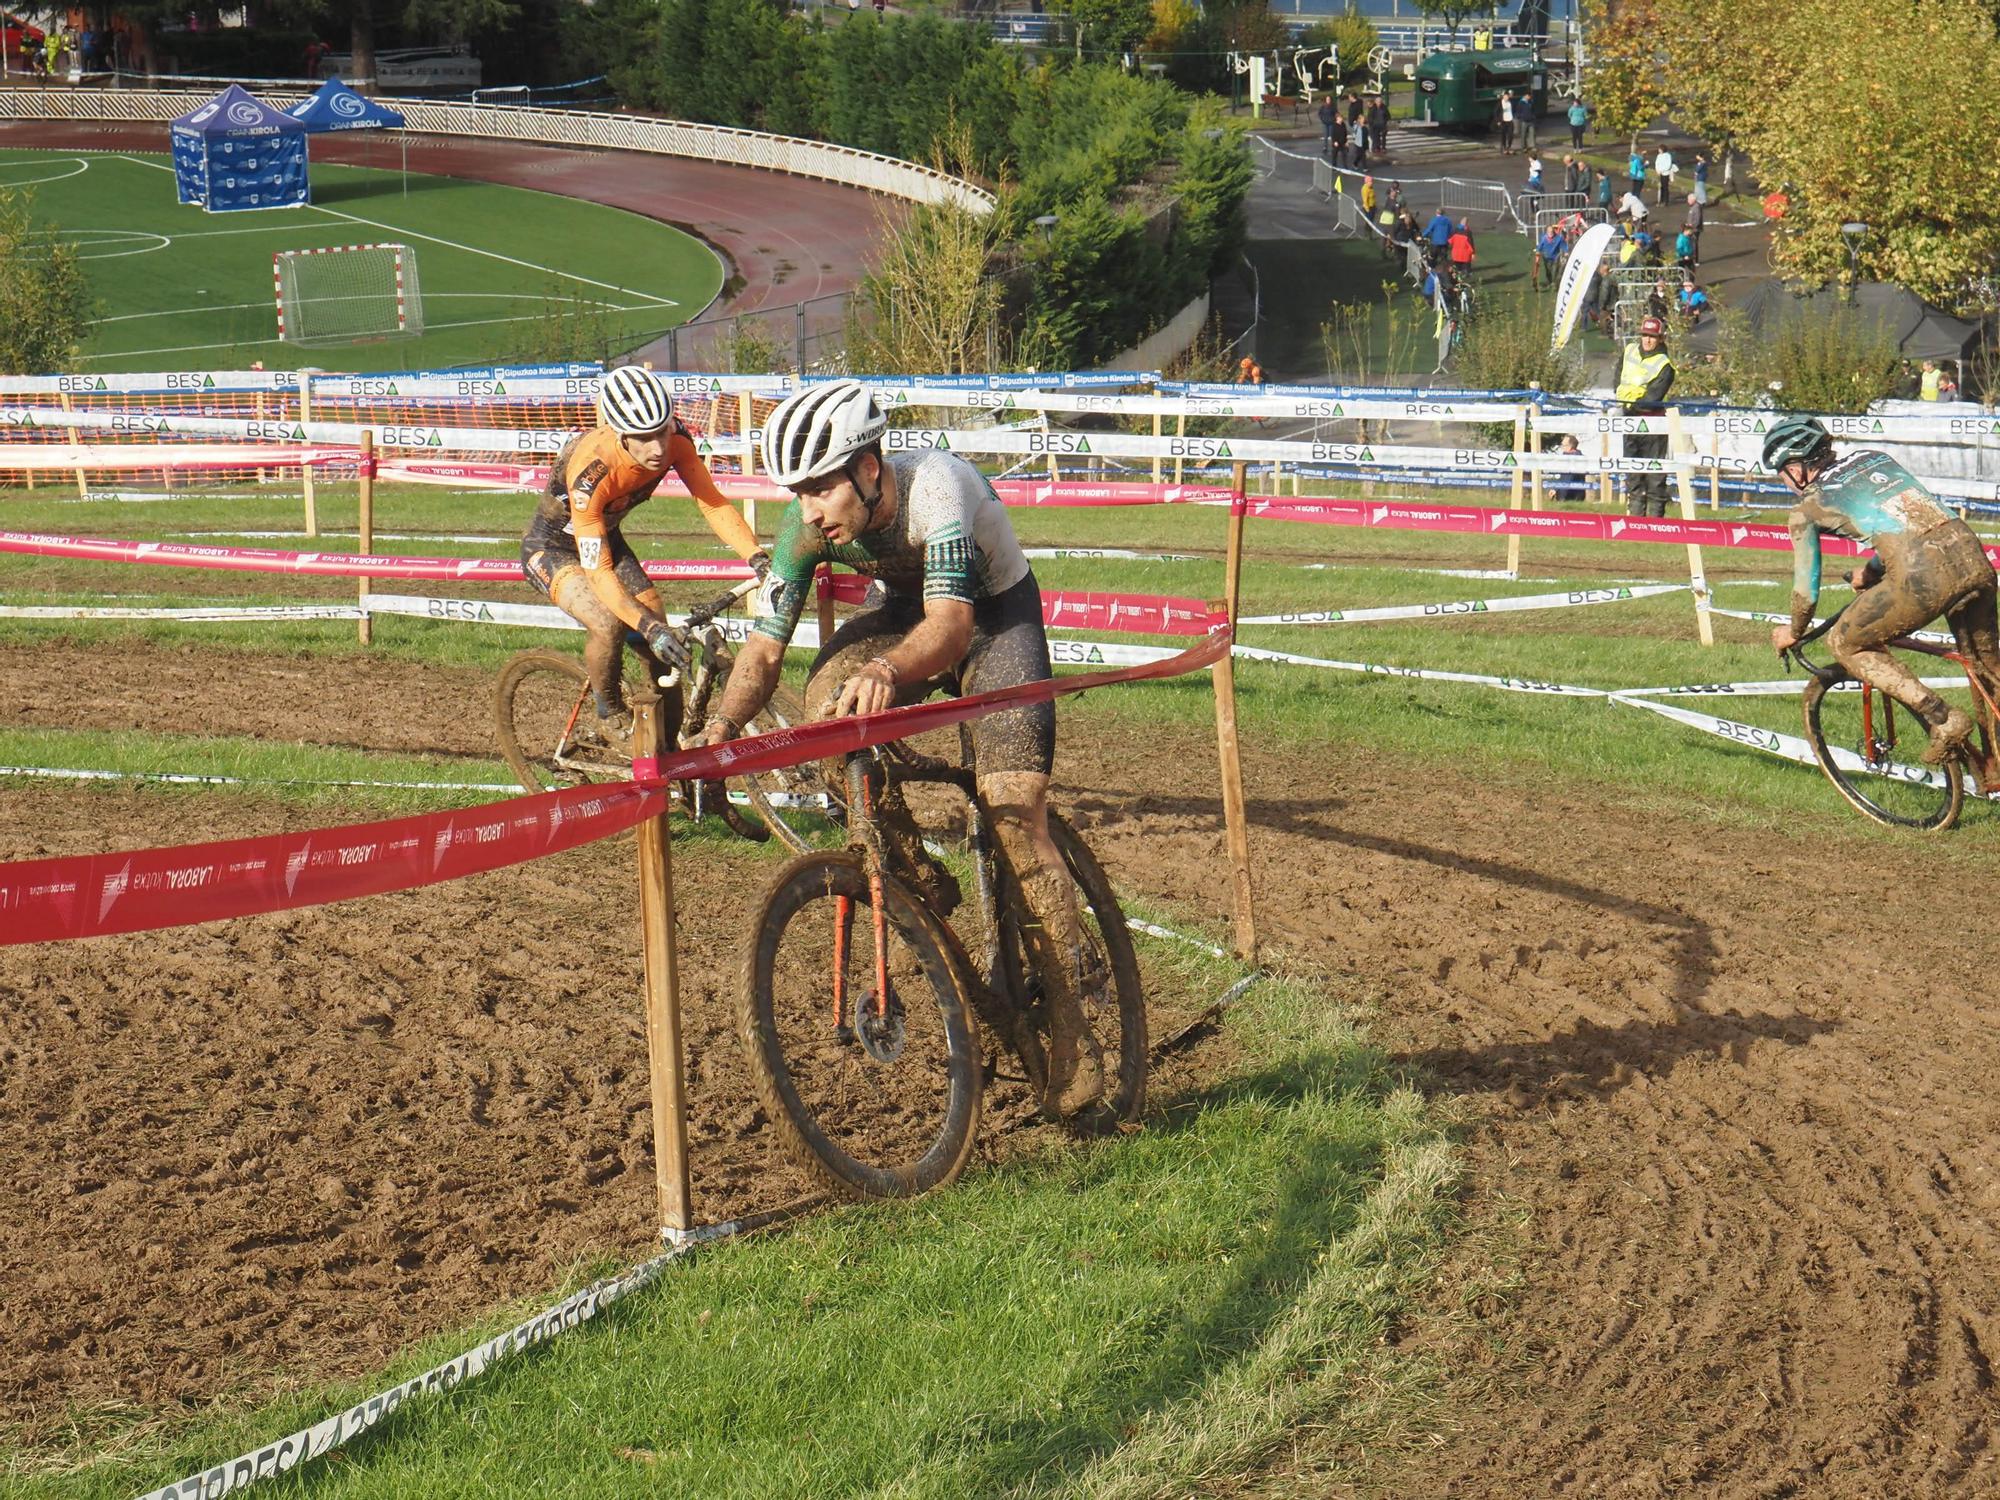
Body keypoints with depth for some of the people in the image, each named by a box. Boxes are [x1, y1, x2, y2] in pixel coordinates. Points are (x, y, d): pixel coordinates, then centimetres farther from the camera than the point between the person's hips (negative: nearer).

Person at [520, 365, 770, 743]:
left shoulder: (675, 440, -25)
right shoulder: (591, 470, -40)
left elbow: (713, 503, -21)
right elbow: (598, 571, -39)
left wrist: (759, 558, -37)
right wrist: (649, 627, -51)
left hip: (607, 536, 6)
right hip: (551, 547, -6)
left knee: (660, 634, -10)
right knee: (609, 624, -29)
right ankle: (610, 719, -2)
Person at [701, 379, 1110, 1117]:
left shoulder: (935, 485, -36)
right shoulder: (805, 525, -21)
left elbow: (951, 622, -47)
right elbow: (765, 645, -19)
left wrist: (887, 671, -67)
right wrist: (721, 727, -37)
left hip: (996, 612, -5)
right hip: (900, 608, 5)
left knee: (1015, 811, -20)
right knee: (826, 697, -28)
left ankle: (1073, 1038, -13)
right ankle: (911, 869, -6)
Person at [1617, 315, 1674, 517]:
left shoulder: (1664, 366, -12)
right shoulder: (1630, 350, 7)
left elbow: (1653, 398, -20)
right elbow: (1620, 372, 25)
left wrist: (1631, 407, -29)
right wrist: (1619, 398, 13)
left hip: (1652, 423, -6)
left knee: (1655, 471, -4)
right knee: (1632, 470, 9)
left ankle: (1655, 513, -2)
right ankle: (1634, 513, 13)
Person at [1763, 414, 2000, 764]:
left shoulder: (1808, 507, 13)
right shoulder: (1871, 456, 29)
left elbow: (1806, 589, 18)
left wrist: (1793, 633, 38)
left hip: (1924, 575, -6)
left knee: (1845, 643, 15)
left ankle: (1944, 721, 4)